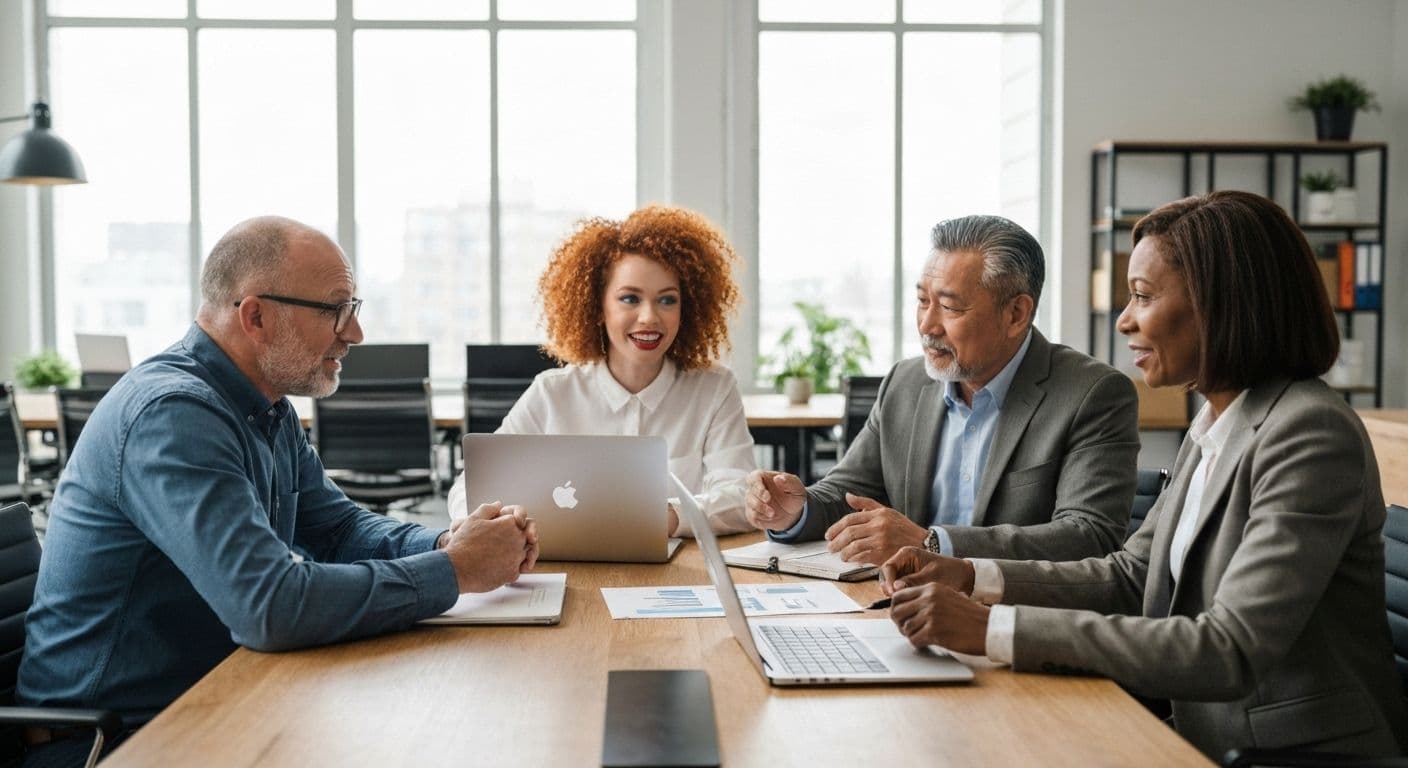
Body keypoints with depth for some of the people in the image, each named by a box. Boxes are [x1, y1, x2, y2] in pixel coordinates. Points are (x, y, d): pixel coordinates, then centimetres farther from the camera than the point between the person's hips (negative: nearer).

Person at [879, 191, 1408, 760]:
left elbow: (1231, 652, -27)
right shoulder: (1213, 425, 8)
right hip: (1211, 737, 7)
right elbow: (1130, 575, 11)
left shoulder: (1310, 435, -20)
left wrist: (994, 629, -29)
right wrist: (970, 577, -3)